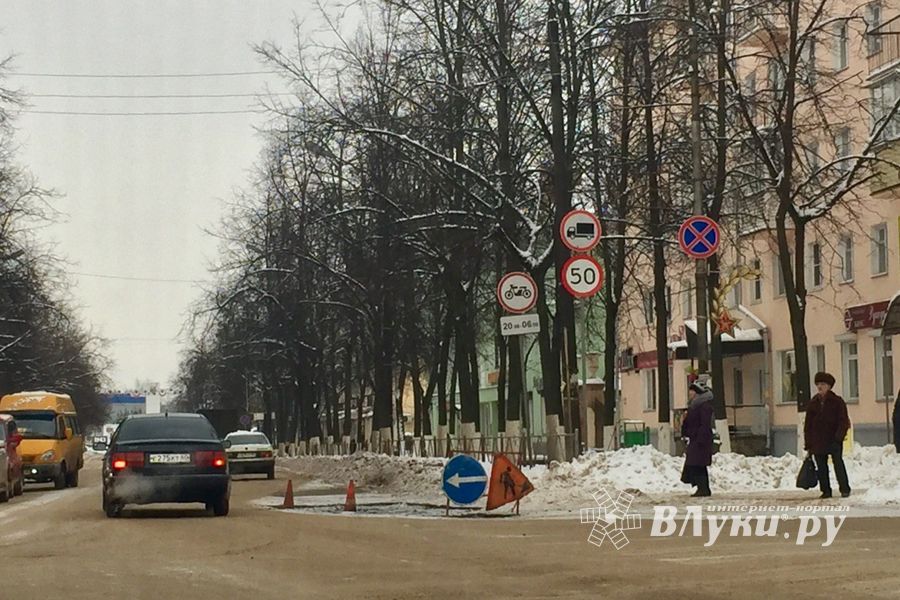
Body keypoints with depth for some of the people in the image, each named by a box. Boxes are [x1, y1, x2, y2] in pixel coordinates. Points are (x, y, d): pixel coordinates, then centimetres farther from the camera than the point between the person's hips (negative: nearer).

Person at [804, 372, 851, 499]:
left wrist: (838, 437, -14)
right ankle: (826, 490, 12)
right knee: (821, 466, 5)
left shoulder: (837, 401, 1)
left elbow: (844, 421, -3)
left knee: (838, 462, -8)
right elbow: (808, 425, 13)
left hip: (833, 439, -4)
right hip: (818, 441, 4)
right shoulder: (813, 403, 11)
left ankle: (845, 489, -4)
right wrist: (808, 444, 7)